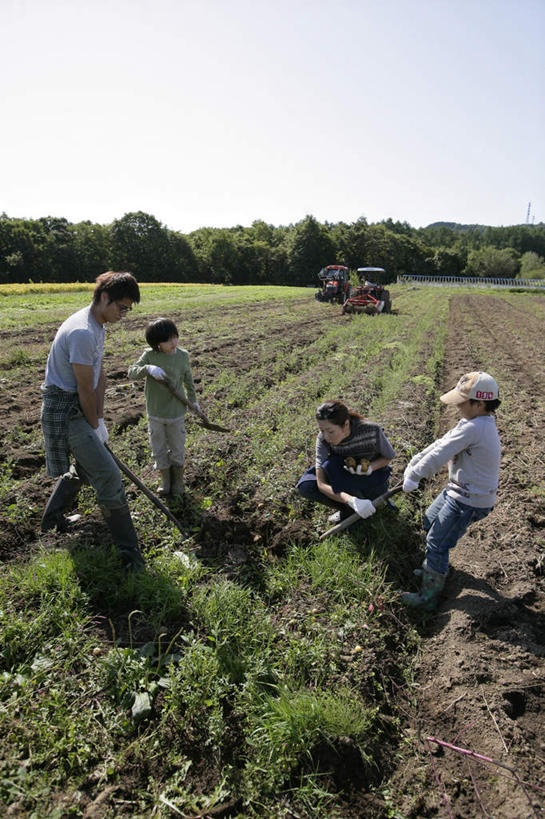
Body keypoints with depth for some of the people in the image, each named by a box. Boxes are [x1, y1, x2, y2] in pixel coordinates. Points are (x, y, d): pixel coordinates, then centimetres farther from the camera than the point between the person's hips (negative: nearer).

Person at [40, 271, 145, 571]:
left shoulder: (97, 326, 9)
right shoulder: (82, 332, -25)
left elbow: (99, 375, 10)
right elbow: (85, 389, -20)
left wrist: (99, 418, 7)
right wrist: (95, 426, -8)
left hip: (77, 407, 11)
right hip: (65, 409, -11)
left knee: (85, 466, 27)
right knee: (108, 476, -12)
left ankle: (52, 519, 50)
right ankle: (130, 555, -3)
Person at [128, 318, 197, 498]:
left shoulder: (183, 355, -7)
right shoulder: (149, 355, -11)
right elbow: (132, 372, -17)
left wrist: (192, 400, 16)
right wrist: (148, 368, -36)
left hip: (176, 413, 0)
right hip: (155, 414, 0)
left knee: (177, 449, 14)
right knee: (159, 449, 13)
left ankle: (178, 482, 35)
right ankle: (165, 480, 35)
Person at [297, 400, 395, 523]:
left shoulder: (372, 430, -29)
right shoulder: (323, 439, -24)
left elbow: (388, 457, -8)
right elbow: (321, 483, -29)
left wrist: (370, 467, -31)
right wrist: (351, 500, -45)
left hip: (375, 482, -3)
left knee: (330, 465, -29)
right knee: (304, 486, -19)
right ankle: (350, 506, -6)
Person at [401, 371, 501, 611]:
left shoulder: (472, 428, -29)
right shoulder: (482, 424, 4)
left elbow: (439, 455, -25)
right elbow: (441, 444, 3)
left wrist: (414, 476, -14)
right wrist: (413, 464, 0)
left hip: (469, 501, -10)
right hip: (458, 490, 10)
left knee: (436, 544, -1)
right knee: (430, 521, 26)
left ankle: (428, 598, 14)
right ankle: (436, 567, 48)